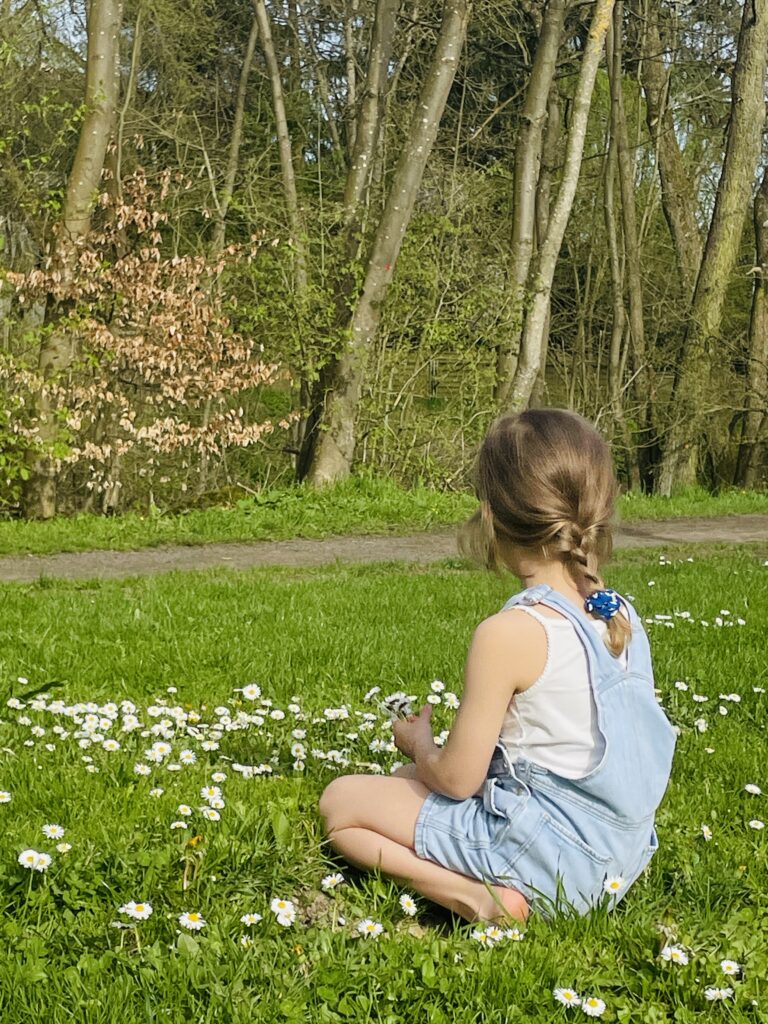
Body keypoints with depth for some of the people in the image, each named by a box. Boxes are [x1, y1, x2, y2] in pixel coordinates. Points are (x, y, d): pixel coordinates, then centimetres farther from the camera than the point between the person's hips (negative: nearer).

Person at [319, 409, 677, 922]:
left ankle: (478, 897, -10)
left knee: (340, 800, 6)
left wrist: (419, 742, 7)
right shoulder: (623, 615, 0)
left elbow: (456, 779, -16)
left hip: (549, 856, -8)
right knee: (408, 779, 26)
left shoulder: (510, 634, -23)